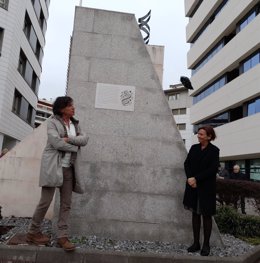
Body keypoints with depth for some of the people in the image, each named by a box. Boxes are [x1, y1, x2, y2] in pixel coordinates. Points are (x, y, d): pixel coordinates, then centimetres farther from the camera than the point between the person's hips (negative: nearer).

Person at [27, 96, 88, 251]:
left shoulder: (75, 124, 15)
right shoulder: (52, 122, -2)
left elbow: (84, 140, 0)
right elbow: (56, 143, -15)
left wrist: (69, 139, -14)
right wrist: (75, 147, -5)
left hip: (68, 168, 6)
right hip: (53, 166, -5)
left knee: (66, 203, 1)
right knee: (46, 201, -3)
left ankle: (62, 237, 5)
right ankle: (33, 233, 15)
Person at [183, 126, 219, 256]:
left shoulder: (214, 150, -8)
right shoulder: (194, 148, 5)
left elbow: (213, 169, -14)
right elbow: (187, 163, 3)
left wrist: (196, 178, -18)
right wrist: (190, 178, -13)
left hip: (206, 187, -4)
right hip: (193, 186, 4)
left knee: (206, 215, 6)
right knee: (195, 214, 10)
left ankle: (206, 245, 19)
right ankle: (196, 243, 21)